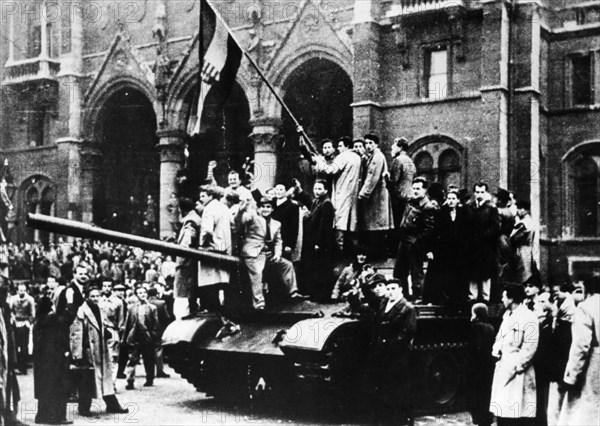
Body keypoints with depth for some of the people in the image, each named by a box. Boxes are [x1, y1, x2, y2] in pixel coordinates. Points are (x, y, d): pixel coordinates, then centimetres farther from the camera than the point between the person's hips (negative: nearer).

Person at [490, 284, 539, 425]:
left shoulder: (529, 318, -11)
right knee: (501, 413, 10)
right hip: (502, 369, 8)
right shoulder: (507, 315, 15)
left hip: (517, 372, -8)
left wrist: (514, 366, -18)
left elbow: (530, 348, -15)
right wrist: (496, 350, 0)